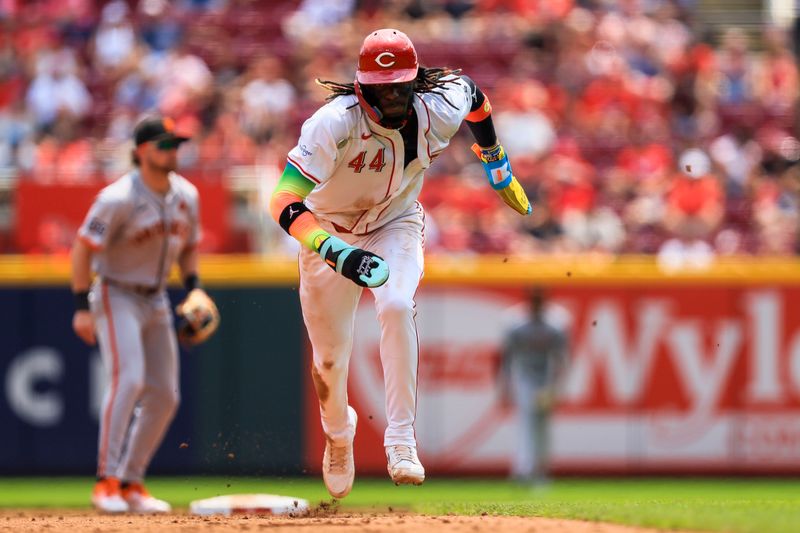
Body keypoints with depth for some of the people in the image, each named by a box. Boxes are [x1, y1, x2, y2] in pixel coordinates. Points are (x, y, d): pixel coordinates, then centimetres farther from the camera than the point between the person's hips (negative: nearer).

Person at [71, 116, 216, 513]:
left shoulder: (186, 195, 2)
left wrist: (193, 287, 1)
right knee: (128, 378, -24)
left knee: (164, 395, 4)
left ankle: (131, 483, 14)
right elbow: (83, 247, -17)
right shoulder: (119, 198, -20)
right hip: (116, 297, -7)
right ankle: (107, 481, -22)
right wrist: (82, 306, -22)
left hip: (156, 301, 7)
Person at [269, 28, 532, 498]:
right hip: (330, 232, -1)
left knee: (397, 306, -30)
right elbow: (284, 202, -41)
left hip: (396, 226, 1)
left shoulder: (440, 109, -23)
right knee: (330, 358, 6)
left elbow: (470, 91, 4)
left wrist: (498, 167, 10)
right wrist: (336, 252, -53)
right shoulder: (336, 124, -35)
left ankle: (402, 442, -26)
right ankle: (338, 437, 41)